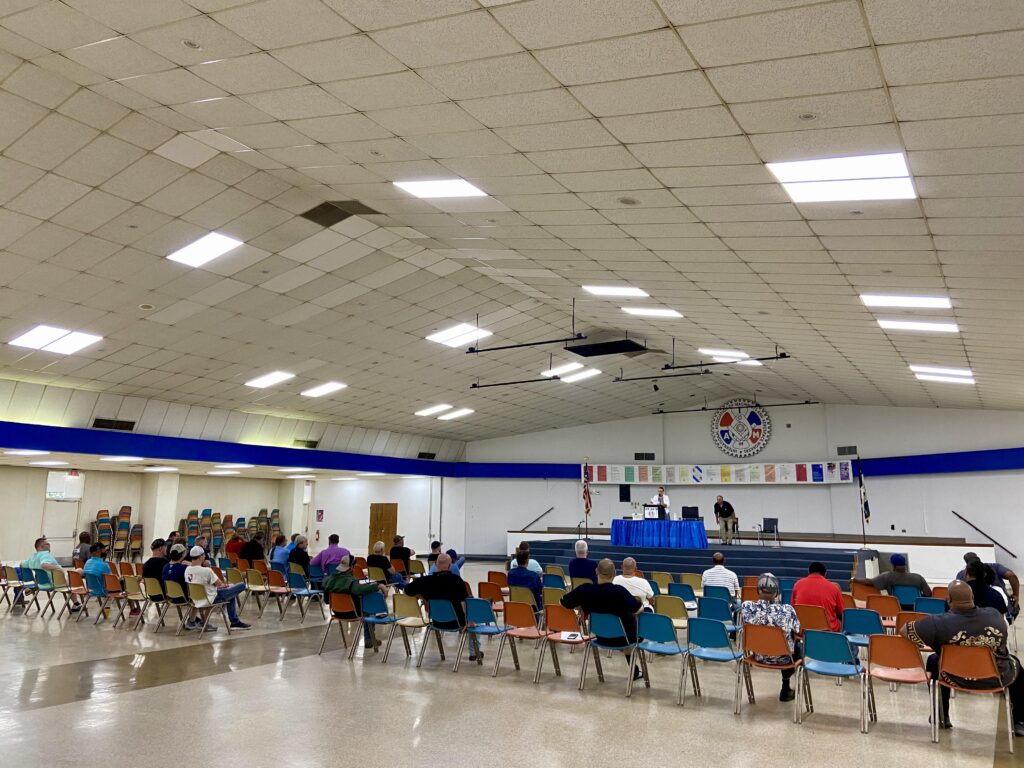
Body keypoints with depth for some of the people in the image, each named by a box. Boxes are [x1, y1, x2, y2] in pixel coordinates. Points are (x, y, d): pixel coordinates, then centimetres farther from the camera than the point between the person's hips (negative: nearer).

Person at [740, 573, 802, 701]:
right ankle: (785, 690, 42)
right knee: (797, 647, 33)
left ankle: (785, 688, 49)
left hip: (758, 655, 3)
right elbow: (796, 633, -12)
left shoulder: (746, 607, -22)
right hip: (781, 658, -3)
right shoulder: (787, 610, -28)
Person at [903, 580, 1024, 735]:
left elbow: (904, 631, -17)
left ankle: (942, 717, 38)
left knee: (934, 660, 31)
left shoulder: (938, 622, -27)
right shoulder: (995, 615, -17)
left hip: (958, 679, -1)